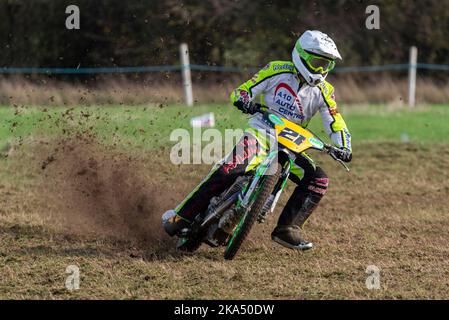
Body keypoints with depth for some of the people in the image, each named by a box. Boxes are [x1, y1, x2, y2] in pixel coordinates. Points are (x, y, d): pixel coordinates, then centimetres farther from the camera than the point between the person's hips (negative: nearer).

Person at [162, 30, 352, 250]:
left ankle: (287, 229, -9)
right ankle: (181, 215, -21)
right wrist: (244, 100, -25)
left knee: (318, 180, -16)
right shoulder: (278, 71, -3)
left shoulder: (324, 91, 4)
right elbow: (241, 90, -1)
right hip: (261, 131, -4)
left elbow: (336, 124, 3)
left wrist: (343, 148, -17)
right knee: (229, 169, -29)